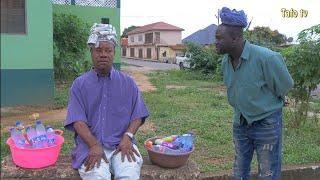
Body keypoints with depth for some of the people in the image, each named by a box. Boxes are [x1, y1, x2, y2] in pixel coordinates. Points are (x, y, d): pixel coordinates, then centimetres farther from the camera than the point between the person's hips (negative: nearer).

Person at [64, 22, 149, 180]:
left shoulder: (127, 82, 10)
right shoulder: (79, 84, 6)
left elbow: (138, 116, 8)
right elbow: (78, 121, -3)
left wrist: (127, 137, -10)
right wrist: (94, 145, -17)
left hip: (121, 144, 1)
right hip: (91, 145, -1)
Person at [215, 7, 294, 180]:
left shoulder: (266, 58, -26)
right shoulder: (226, 61, -6)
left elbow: (285, 85, -9)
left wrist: (266, 105, 5)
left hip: (267, 124, -6)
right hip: (240, 122, 6)